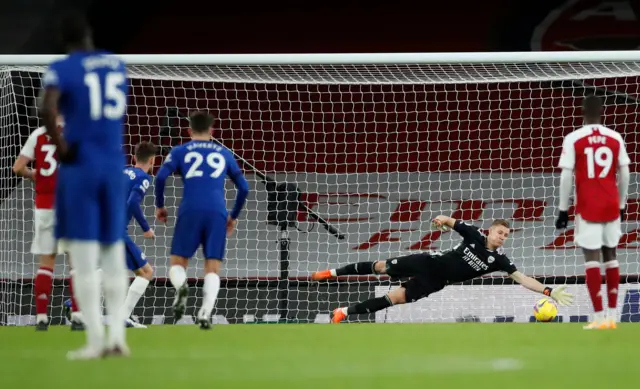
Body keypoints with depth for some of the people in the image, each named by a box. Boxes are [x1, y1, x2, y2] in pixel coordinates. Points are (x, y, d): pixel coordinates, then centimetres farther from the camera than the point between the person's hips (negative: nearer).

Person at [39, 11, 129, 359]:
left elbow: (47, 109, -26)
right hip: (113, 164, 5)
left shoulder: (62, 69, -9)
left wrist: (60, 145, -15)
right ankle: (117, 336, 7)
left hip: (79, 165, -5)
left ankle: (95, 340, -5)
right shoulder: (116, 64, 9)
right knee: (113, 253, 11)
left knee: (84, 259, -2)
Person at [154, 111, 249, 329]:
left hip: (190, 211, -1)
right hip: (217, 213, 1)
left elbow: (160, 177, 0)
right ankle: (205, 314, -20)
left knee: (178, 263, 9)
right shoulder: (224, 154, 21)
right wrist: (234, 216, 31)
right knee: (213, 269, 3)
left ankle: (181, 287, -27)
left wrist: (159, 205, 13)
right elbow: (243, 188, 20)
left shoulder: (180, 152, 15)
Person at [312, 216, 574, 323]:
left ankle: (345, 312, -5)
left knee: (395, 298, -12)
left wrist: (549, 292, -24)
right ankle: (334, 272, 23)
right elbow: (452, 223, 0)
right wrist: (444, 219, -23)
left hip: (434, 283, 1)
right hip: (429, 263, -1)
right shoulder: (475, 235, -11)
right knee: (381, 267, 3)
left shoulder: (498, 260, -10)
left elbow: (521, 278, -14)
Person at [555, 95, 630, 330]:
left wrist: (563, 210, -1)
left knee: (592, 258, -2)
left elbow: (566, 176, -8)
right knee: (610, 255, 12)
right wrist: (622, 205, 17)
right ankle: (612, 315, 13)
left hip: (588, 207, -3)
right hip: (611, 206, 3)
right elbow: (624, 174, 5)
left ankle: (599, 317, -7)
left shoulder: (573, 139, -6)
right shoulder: (615, 138, 3)